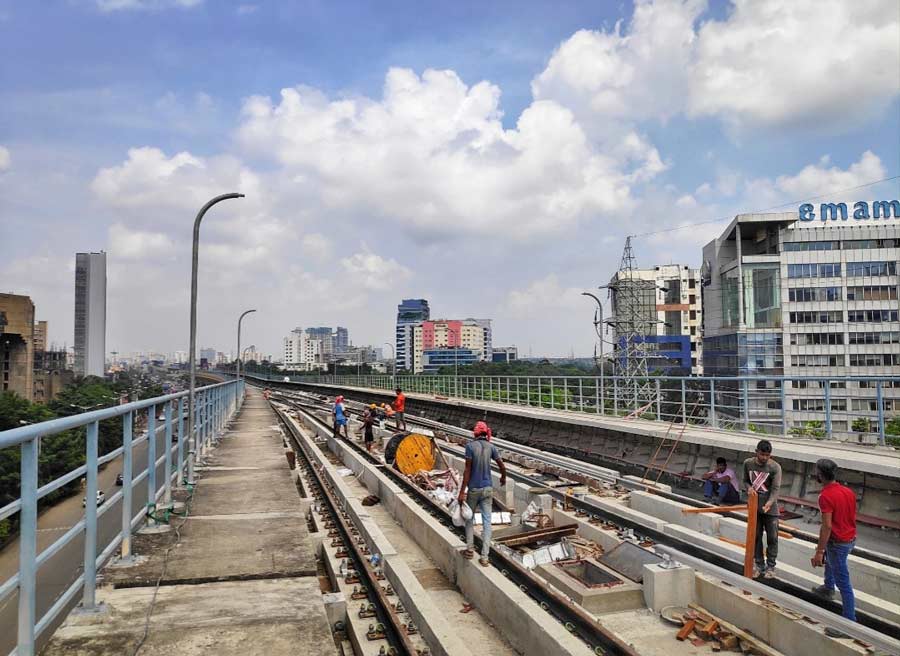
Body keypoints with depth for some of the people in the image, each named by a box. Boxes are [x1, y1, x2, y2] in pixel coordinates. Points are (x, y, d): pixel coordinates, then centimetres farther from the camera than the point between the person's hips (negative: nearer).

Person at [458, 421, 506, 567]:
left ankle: (470, 549, 17)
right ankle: (484, 557, 2)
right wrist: (503, 478, 33)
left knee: (469, 519, 18)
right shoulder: (491, 447, 0)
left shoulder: (470, 445, -10)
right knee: (487, 522, 4)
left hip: (474, 489, -2)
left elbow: (467, 470, -13)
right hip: (488, 489, 2)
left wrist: (462, 491, -11)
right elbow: (502, 466, 11)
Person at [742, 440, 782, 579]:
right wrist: (749, 488, -13)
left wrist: (769, 503, -34)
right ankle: (759, 565, 22)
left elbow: (775, 488, -18)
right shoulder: (748, 463, -4)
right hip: (754, 506, 3)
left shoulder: (775, 467, -13)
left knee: (772, 538, 5)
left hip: (770, 508, -3)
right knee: (756, 536, 10)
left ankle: (770, 566, 19)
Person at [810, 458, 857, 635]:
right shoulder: (848, 491, 2)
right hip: (851, 539, 9)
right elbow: (852, 516, 13)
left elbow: (827, 526, -26)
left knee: (843, 584, -4)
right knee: (829, 557, 36)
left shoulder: (825, 496, -23)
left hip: (838, 542, -9)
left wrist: (819, 552, -22)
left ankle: (850, 625, 1)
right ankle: (828, 588, 54)